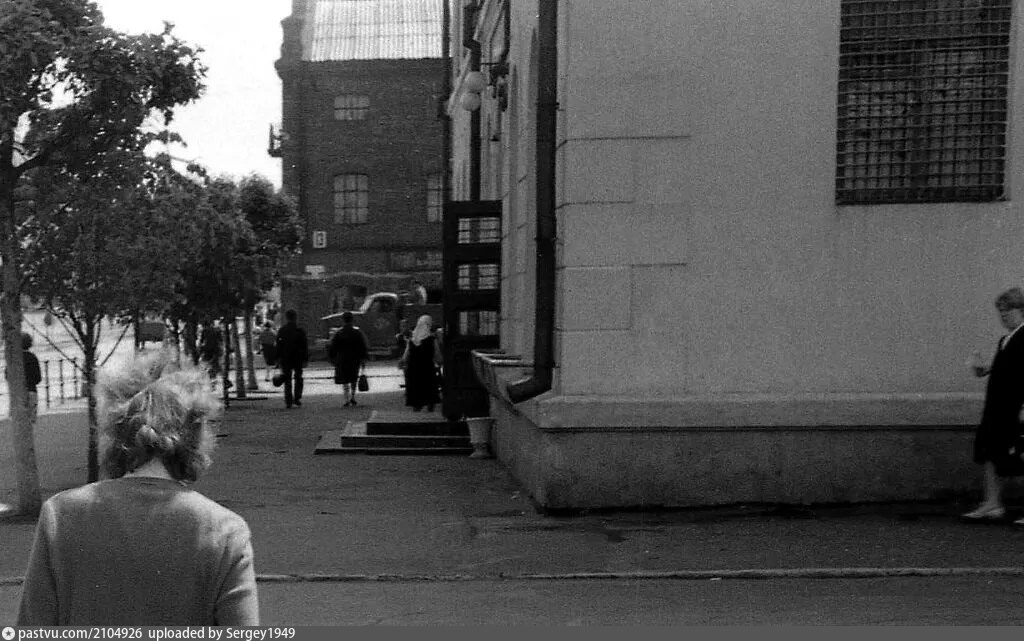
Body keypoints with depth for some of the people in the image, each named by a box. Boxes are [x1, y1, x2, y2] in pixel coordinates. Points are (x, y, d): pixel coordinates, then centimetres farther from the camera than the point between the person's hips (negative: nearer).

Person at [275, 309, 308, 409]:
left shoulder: (281, 330, -1)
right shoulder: (300, 330, -5)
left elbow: (278, 346, 0)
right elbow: (304, 346, -6)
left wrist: (278, 359, 4)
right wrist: (305, 359, -1)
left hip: (285, 359, 1)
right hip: (298, 359, -1)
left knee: (287, 380, 6)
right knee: (298, 379, 13)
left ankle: (288, 402, 1)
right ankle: (297, 399, 6)